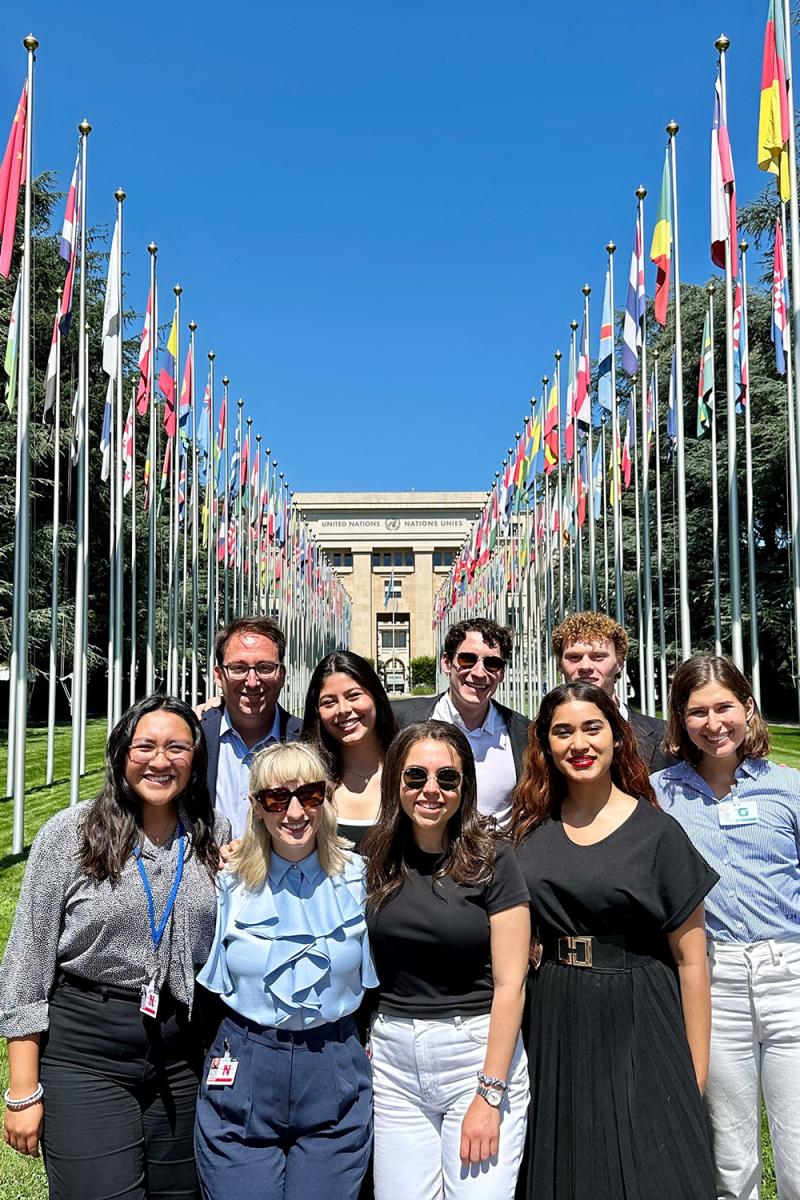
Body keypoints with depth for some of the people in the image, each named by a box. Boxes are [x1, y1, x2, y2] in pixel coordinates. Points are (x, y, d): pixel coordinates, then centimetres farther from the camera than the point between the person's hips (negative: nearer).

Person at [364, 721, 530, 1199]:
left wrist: (489, 1095, -12)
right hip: (394, 1057, 3)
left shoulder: (492, 861, -8)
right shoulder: (377, 861, 3)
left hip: (478, 1052, -3)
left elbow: (509, 984, -10)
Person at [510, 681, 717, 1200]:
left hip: (638, 1025, -3)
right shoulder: (532, 829, 2)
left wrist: (696, 1073, -7)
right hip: (557, 1026, 4)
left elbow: (690, 959, -7)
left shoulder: (656, 831, -8)